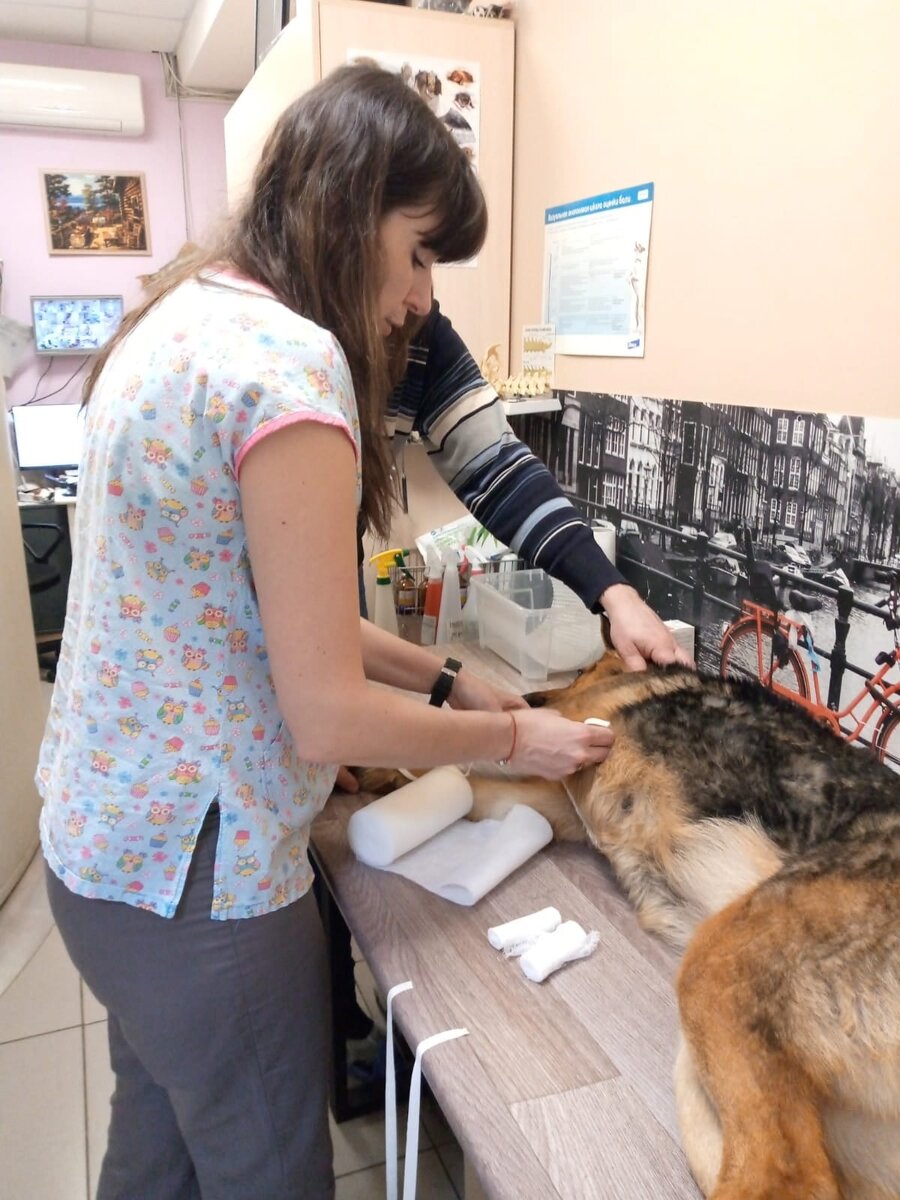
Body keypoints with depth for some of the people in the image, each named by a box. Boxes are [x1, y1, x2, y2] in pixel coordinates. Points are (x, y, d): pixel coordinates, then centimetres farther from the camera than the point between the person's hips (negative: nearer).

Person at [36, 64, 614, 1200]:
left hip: (101, 839, 9)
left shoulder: (182, 319, 6)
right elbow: (330, 718, -22)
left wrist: (443, 675, 10)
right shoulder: (290, 361, -24)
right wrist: (513, 737, -6)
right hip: (198, 879, -9)